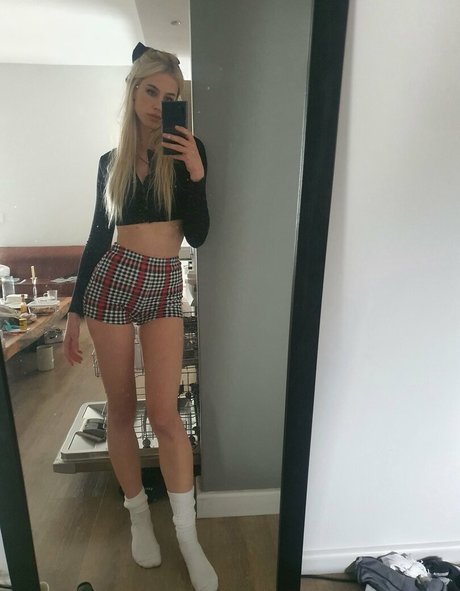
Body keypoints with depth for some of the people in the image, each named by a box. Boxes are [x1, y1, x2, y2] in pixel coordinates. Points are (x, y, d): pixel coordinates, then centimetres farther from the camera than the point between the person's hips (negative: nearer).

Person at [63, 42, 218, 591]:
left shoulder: (188, 150, 5)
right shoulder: (111, 160, 10)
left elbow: (197, 235, -1)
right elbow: (98, 236, 10)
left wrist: (195, 173, -14)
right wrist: (75, 310, 9)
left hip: (166, 287, -1)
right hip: (113, 281, 2)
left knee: (164, 414, -5)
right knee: (121, 410, 8)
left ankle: (188, 535, 16)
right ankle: (138, 513, 30)